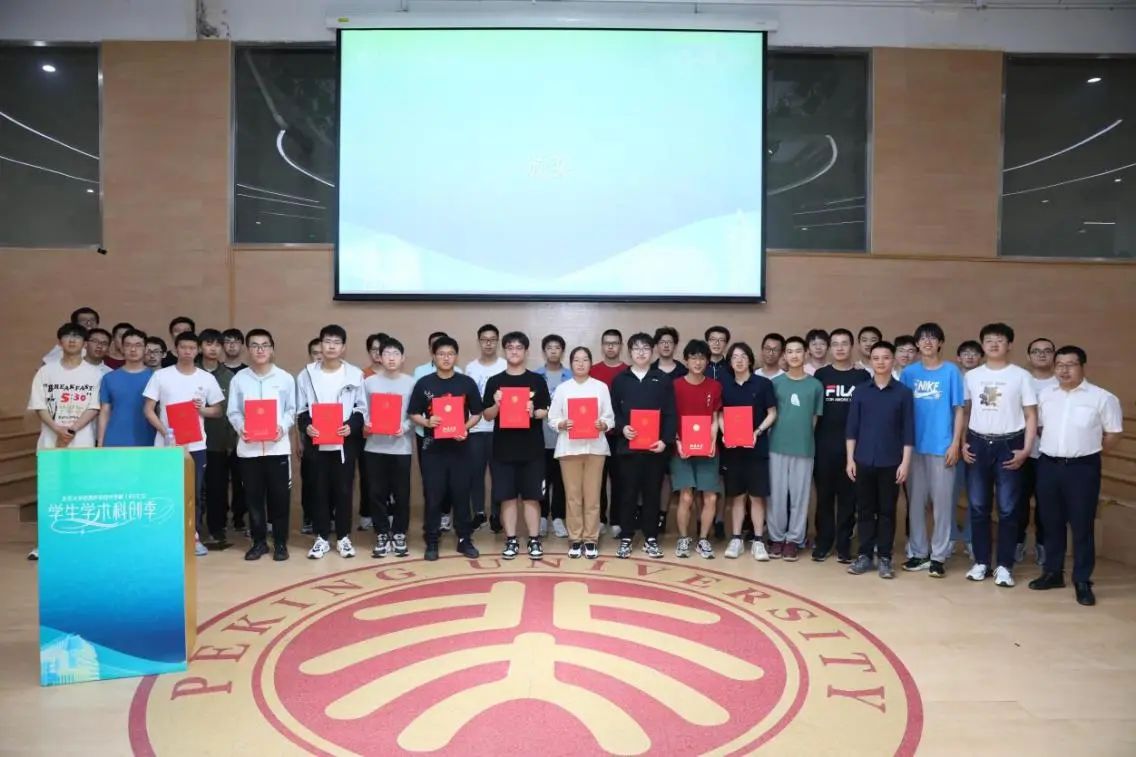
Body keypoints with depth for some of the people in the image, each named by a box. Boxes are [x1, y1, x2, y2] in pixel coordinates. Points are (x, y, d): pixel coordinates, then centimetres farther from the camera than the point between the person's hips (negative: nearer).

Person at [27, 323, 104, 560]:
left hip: (82, 441, -1)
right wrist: (57, 429, -12)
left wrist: (72, 429, -13)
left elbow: (94, 408, -2)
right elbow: (39, 406, 3)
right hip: (50, 439, 1)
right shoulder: (46, 371, 7)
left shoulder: (94, 373, 4)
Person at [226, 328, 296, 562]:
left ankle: (280, 542, 14)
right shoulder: (239, 378, 5)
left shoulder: (285, 378, 3)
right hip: (248, 447, 1)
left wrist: (283, 427, -14)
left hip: (277, 446, -1)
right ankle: (259, 541, 20)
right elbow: (233, 411, 5)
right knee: (253, 496, 8)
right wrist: (241, 427, -14)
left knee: (279, 496, 2)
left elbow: (291, 410, 4)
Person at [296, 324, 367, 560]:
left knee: (344, 490, 4)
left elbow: (361, 408, 4)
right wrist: (306, 426, -13)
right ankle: (322, 537, 17)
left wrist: (351, 426, -14)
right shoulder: (307, 374, 4)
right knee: (319, 490, 6)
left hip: (344, 442, -1)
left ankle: (343, 537, 16)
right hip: (316, 443, 1)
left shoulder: (355, 374, 1)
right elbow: (301, 410, 7)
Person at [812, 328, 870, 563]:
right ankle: (823, 542, 16)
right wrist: (811, 439, -1)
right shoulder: (821, 374, 5)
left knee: (848, 497, 5)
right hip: (824, 445, 0)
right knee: (824, 495, 6)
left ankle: (844, 545, 15)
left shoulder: (863, 376, 4)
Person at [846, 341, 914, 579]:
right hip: (863, 461, 1)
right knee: (865, 509, 7)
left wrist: (905, 462, -6)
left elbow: (908, 430, -1)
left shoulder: (903, 393, 1)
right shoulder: (861, 391, 4)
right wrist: (850, 458, 0)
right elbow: (852, 427, 5)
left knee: (887, 511, 5)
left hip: (890, 462, -1)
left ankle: (885, 558, 15)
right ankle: (865, 555, 16)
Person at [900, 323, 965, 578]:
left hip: (942, 446, -3)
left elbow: (958, 410, 0)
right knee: (915, 501, 8)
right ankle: (918, 552, 19)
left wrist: (955, 444, -7)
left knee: (942, 501, 2)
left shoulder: (951, 372, -1)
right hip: (914, 446, 3)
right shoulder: (909, 372, 6)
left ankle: (939, 555, 11)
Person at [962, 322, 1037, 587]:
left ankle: (1004, 565, 11)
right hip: (977, 444, 3)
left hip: (1009, 445, -2)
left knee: (1008, 509, 1)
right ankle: (981, 561, 17)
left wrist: (1025, 449, -8)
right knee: (978, 507, 7)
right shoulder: (972, 376, 7)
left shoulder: (1021, 375, 0)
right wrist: (962, 443, 3)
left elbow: (1031, 416, 0)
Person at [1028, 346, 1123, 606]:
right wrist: (1054, 448, 10)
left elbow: (1114, 433, 1)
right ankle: (1053, 573, 23)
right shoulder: (1045, 394, 8)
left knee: (1082, 526, 1)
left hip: (1082, 468, -4)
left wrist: (1089, 451, 3)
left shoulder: (1102, 397, -4)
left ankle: (1082, 582, 10)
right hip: (1048, 466, 4)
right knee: (1052, 523, 11)